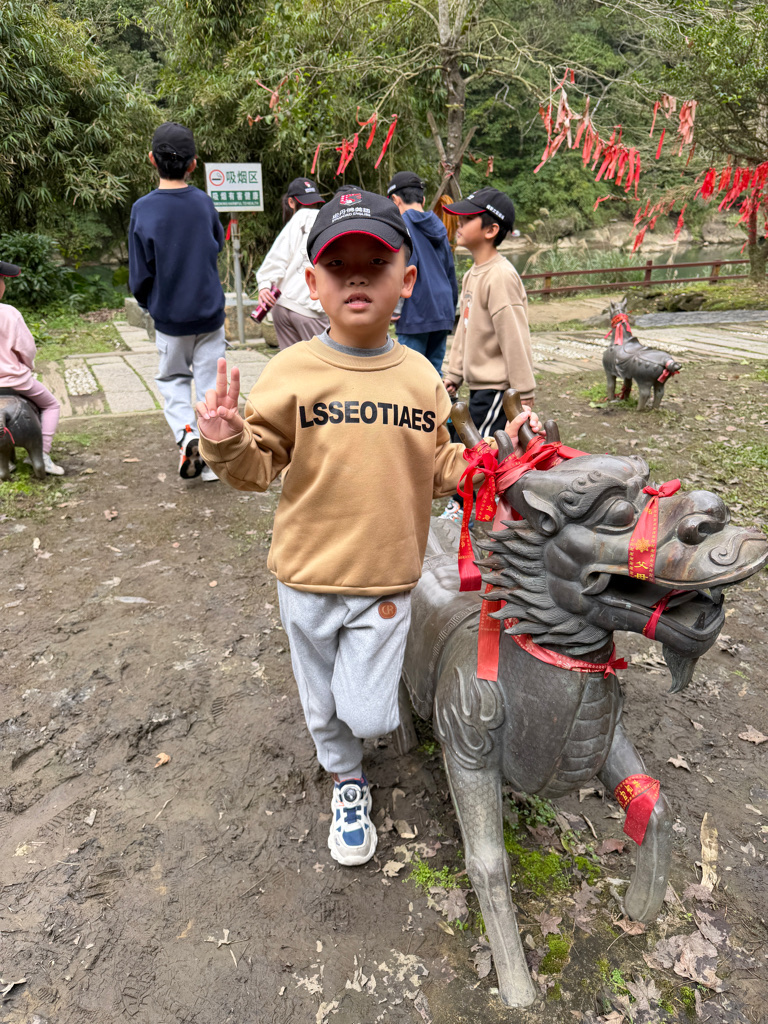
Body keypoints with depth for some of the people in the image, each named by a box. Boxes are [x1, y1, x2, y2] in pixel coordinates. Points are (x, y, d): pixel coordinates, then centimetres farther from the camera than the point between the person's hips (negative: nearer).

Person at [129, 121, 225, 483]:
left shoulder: (143, 209, -11)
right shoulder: (204, 202, -6)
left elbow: (140, 276, -6)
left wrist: (149, 304, 11)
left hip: (170, 317, -1)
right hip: (211, 313, 1)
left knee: (172, 378, 19)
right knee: (211, 383, 9)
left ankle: (186, 434, -4)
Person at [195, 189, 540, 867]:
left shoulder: (421, 376, -3)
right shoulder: (292, 372, -12)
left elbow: (438, 472, 6)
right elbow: (259, 467, -7)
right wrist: (227, 442, -28)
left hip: (389, 578, 1)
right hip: (308, 578, 0)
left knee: (369, 717, 3)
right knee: (323, 708, 19)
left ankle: (372, 687, 41)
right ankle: (347, 781, 51)